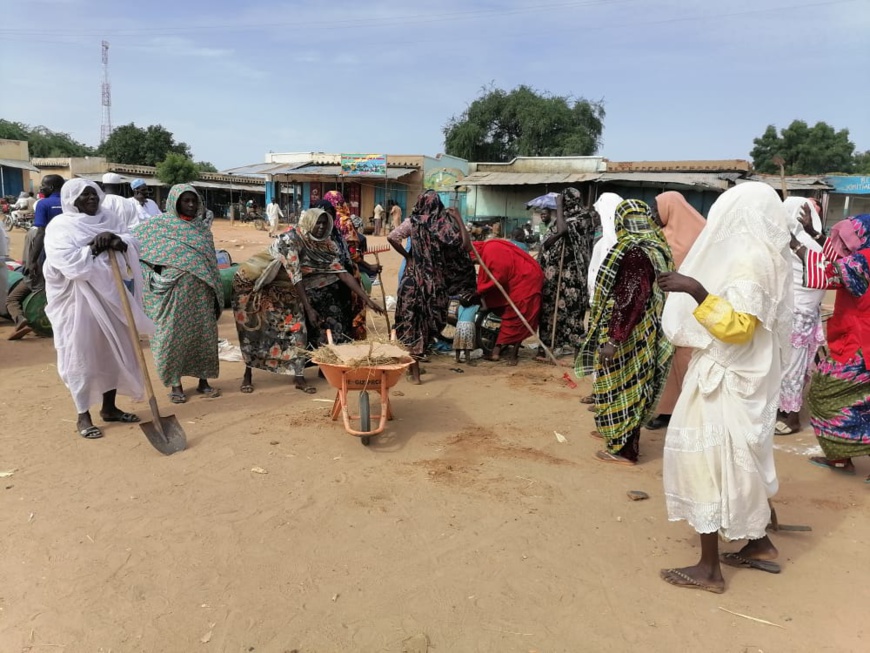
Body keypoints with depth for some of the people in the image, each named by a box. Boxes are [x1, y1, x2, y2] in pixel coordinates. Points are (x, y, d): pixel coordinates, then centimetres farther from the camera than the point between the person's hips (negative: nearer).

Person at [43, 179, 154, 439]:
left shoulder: (109, 219, 11)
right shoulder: (60, 227, -5)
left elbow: (134, 245, -1)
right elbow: (69, 262, -19)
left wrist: (117, 242, -20)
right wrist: (96, 247, -14)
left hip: (113, 297, 6)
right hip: (80, 302, -5)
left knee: (114, 352, 12)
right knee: (82, 357, 1)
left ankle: (109, 407, 26)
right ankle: (83, 416, 12)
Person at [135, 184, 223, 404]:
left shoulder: (202, 228, 11)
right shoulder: (160, 224, 0)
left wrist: (216, 292, 10)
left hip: (201, 291, 4)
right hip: (174, 291, -3)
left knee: (204, 333, 7)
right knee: (172, 335, 1)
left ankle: (203, 380, 20)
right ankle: (175, 384, 15)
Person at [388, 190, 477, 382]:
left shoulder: (412, 221, -4)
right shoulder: (446, 223, -7)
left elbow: (391, 238, -13)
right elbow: (465, 245, -9)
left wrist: (407, 255, 0)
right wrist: (459, 219, -1)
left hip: (414, 277, 0)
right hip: (437, 280, 0)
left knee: (412, 320, 9)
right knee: (428, 320, 16)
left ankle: (413, 366, 8)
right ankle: (415, 364, 26)